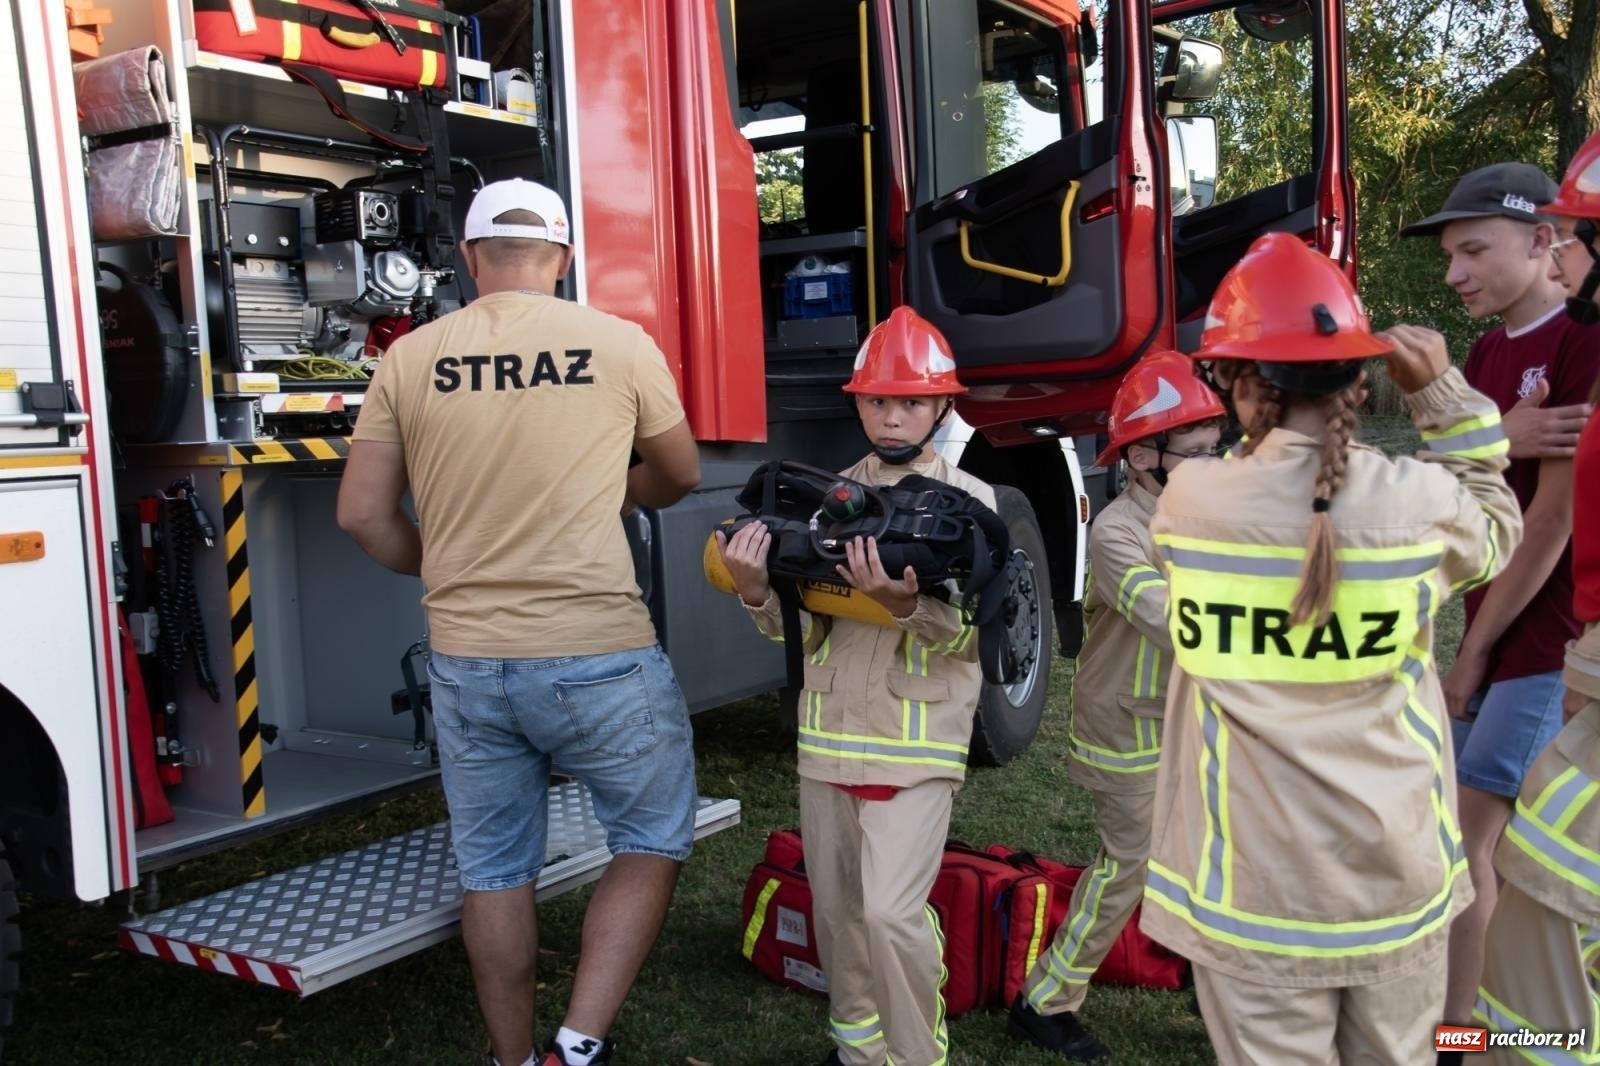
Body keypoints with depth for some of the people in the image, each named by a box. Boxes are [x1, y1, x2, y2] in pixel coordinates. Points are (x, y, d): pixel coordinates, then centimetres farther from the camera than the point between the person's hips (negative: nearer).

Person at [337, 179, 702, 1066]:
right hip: (598, 657, -3)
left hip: (465, 662, 3)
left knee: (495, 874, 19)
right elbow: (680, 476, 10)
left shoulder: (411, 357, 1)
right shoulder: (619, 344, -4)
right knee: (652, 842, 16)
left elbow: (363, 513, 3)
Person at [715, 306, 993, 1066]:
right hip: (828, 732, 5)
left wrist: (906, 605, -31)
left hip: (917, 738, -4)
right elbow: (797, 625, 4)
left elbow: (971, 635, -12)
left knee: (892, 913, -12)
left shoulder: (969, 500, -4)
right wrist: (757, 592, -17)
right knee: (836, 909, 15)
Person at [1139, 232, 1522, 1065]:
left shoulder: (1188, 499, -11)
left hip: (1255, 880, -1)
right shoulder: (1421, 499, -10)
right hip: (1395, 869, 2)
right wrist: (1442, 395, 11)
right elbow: (1496, 537, 14)